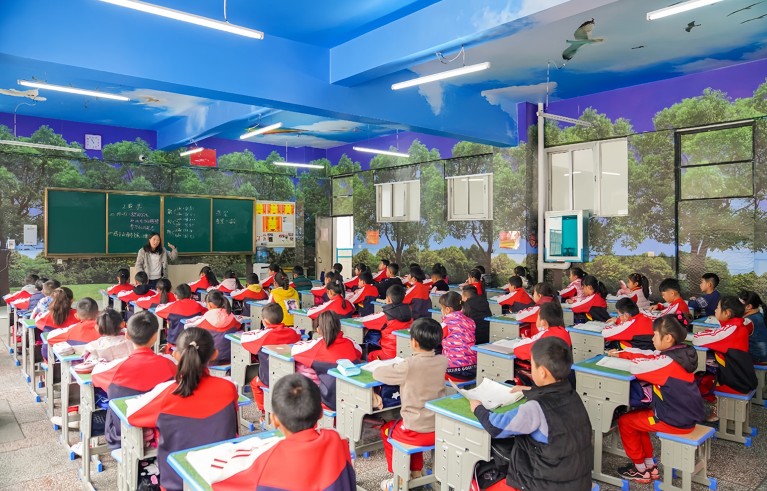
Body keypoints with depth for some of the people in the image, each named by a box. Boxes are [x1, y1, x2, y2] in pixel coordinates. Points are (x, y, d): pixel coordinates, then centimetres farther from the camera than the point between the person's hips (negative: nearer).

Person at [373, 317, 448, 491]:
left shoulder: (409, 366, -23)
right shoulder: (442, 361, -6)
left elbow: (377, 374, -12)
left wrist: (391, 366, 8)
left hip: (418, 433, -5)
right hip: (441, 430, 5)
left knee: (386, 430, 25)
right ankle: (416, 473, 40)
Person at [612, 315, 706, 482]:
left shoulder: (667, 361, -27)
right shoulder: (679, 352, 1)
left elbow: (637, 367, -29)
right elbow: (648, 356, 10)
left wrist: (633, 359, -7)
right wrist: (621, 354, 10)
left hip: (676, 421, -9)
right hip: (686, 416, 9)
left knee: (625, 421, 7)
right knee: (637, 417, 23)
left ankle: (641, 470, 19)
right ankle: (650, 466, 28)